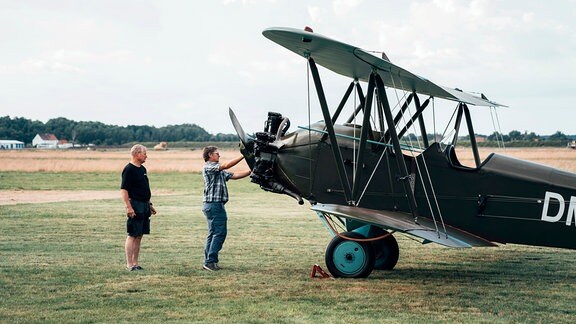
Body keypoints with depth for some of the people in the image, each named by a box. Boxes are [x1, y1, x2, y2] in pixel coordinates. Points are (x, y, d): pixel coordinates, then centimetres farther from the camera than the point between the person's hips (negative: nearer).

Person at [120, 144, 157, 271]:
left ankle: (135, 263, 14)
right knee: (132, 235, -7)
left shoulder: (142, 169, 17)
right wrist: (128, 207, -23)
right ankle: (129, 264, -4)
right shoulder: (129, 169, -11)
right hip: (135, 205, -9)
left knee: (139, 236, 10)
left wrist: (149, 205, 23)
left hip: (144, 205, 9)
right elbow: (123, 190, -16)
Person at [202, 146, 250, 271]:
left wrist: (251, 171, 8)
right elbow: (226, 165, -20)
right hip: (213, 204, -10)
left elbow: (234, 175, 17)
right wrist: (244, 155, -18)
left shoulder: (219, 171, 22)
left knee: (213, 233, 11)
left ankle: (208, 262, 13)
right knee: (220, 232, -12)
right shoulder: (208, 167, -9)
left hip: (215, 205, 10)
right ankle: (210, 261, -13)